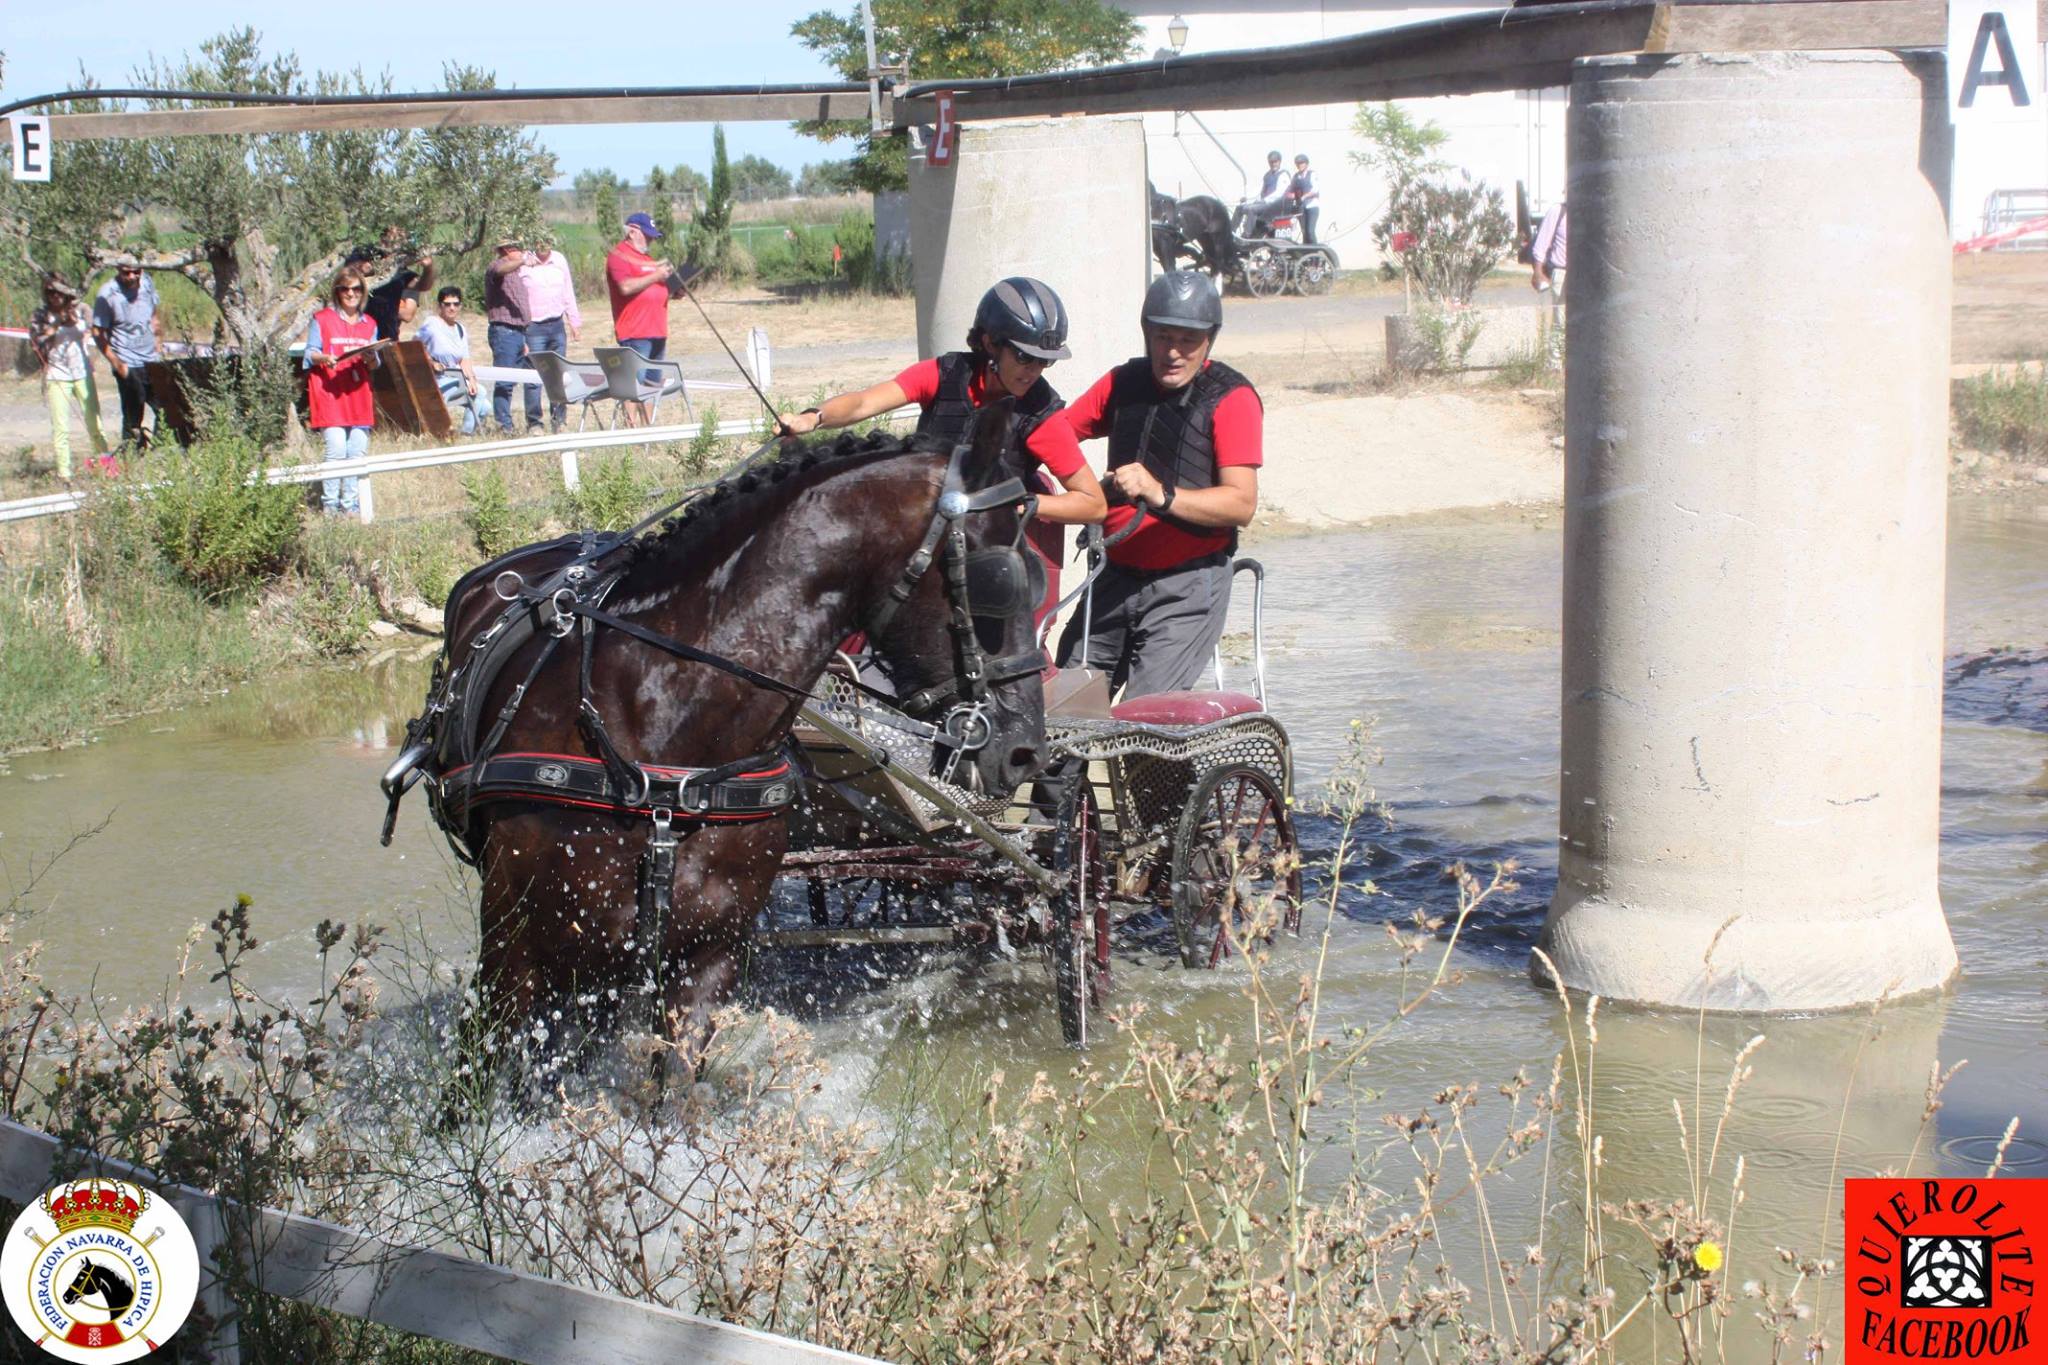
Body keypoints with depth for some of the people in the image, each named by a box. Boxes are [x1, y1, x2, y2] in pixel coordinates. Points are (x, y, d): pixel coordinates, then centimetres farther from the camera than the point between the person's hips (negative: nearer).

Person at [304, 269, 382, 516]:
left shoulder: (369, 323, 16)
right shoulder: (322, 319, 4)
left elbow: (375, 365, 16)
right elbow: (310, 354, 2)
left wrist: (371, 358, -7)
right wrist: (324, 358, -19)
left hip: (359, 394, 4)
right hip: (330, 392, -4)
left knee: (358, 453, 0)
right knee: (337, 450, -14)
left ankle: (350, 505, 8)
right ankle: (329, 505, -7)